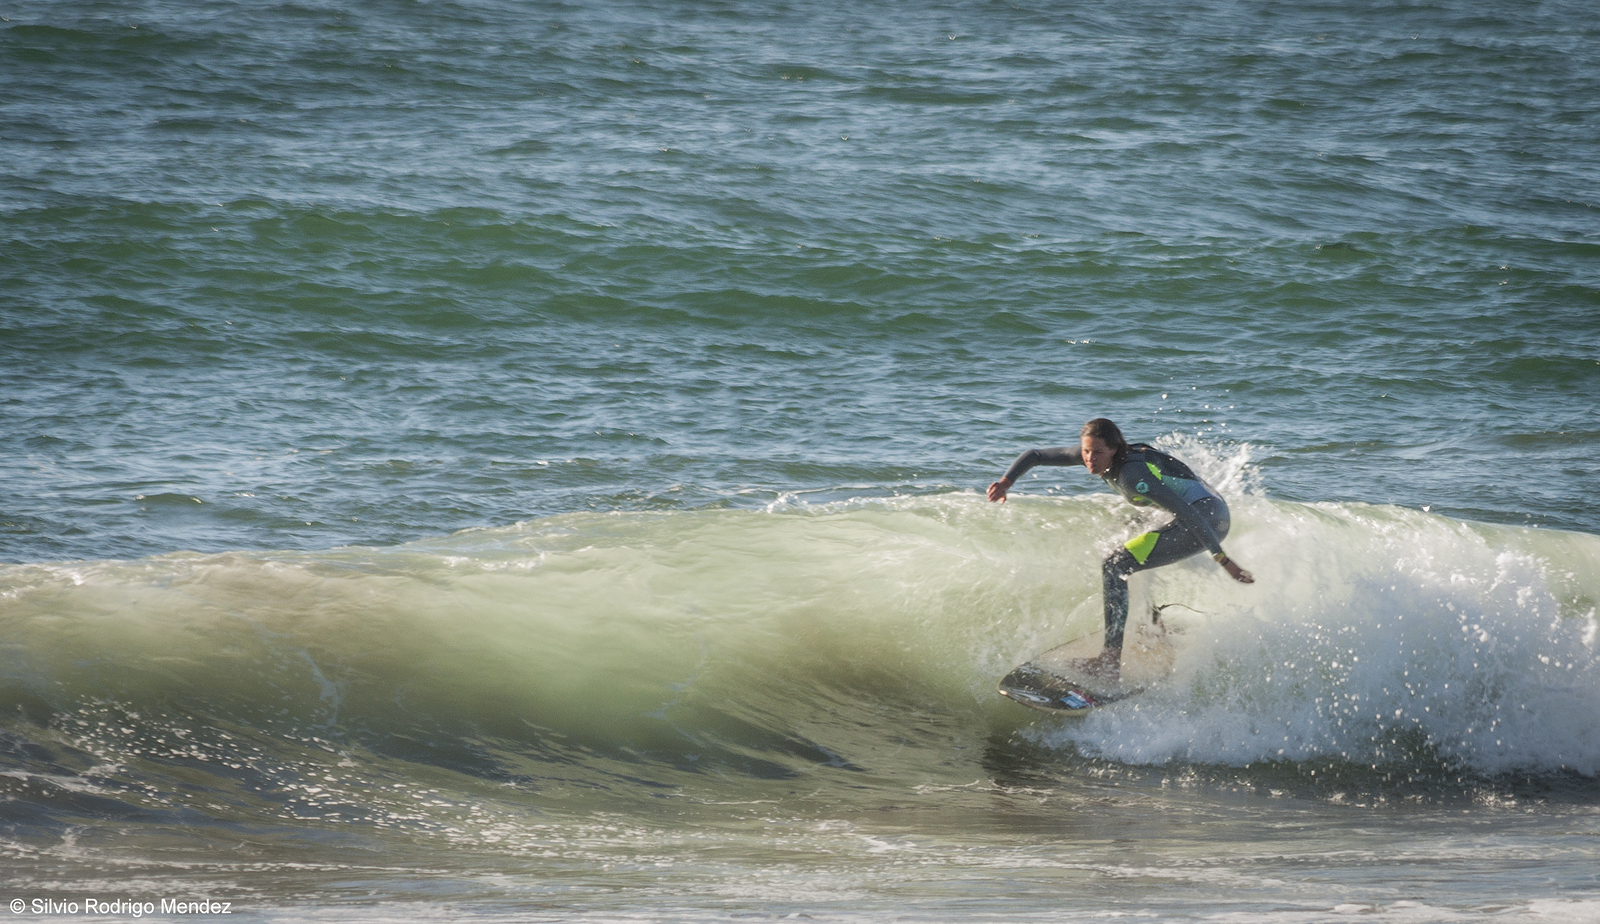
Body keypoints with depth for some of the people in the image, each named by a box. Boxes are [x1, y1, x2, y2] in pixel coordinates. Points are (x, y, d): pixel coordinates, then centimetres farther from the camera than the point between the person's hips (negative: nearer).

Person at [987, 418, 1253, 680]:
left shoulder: (1131, 473, -24)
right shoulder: (1090, 453, 2)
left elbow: (1185, 512, -28)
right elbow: (1034, 456, 15)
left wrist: (1222, 559, -31)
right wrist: (1006, 481, -3)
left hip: (1208, 517, -10)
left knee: (1115, 567, -15)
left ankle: (1112, 660, -22)